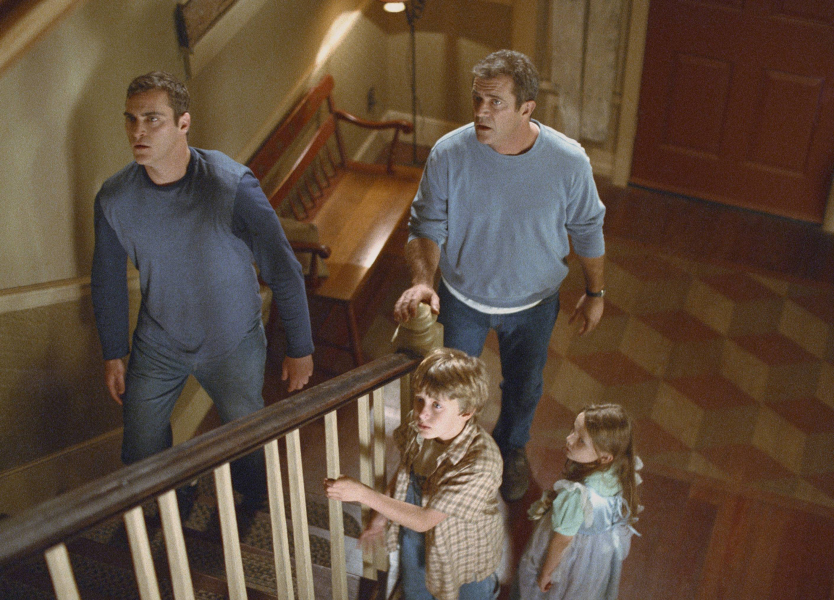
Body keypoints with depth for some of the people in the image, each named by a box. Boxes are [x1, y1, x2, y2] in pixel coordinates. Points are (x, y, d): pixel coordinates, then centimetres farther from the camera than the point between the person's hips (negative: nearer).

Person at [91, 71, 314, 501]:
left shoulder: (232, 186, -26)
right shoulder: (114, 198, -14)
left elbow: (283, 271, -17)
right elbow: (107, 282, 3)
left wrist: (300, 349, -10)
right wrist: (113, 355, 9)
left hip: (233, 343, -3)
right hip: (157, 344, 3)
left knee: (248, 449, 8)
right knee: (141, 454, 9)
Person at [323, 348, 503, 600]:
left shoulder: (478, 465, -42)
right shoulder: (416, 428, -23)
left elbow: (423, 520, -38)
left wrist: (362, 493, -39)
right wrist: (379, 517, 7)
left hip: (464, 553, -5)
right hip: (414, 538, 5)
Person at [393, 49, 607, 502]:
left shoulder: (568, 162, -26)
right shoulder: (449, 154, -26)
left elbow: (588, 231, -8)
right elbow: (426, 226, -15)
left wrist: (595, 294, 4)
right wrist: (421, 280, -34)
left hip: (532, 303, 1)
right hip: (462, 298, 0)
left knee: (524, 387, 25)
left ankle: (512, 448, 58)